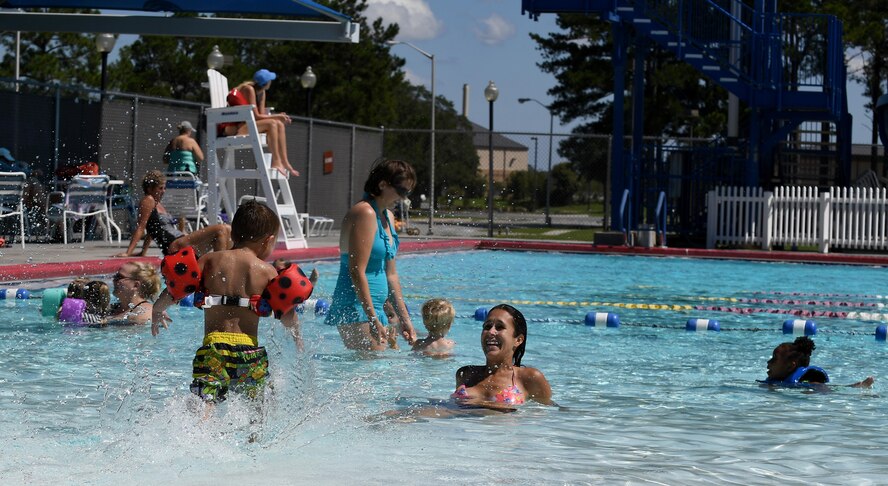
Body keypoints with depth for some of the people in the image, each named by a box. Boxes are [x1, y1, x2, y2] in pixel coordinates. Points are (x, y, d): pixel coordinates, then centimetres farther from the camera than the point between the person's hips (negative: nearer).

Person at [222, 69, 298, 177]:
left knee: (279, 124, -2)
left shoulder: (261, 92, 12)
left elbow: (261, 114, 5)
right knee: (271, 124, -22)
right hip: (232, 128, -9)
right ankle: (276, 162, -20)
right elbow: (255, 116, -18)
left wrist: (278, 116, -11)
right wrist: (276, 116, -12)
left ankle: (284, 162, -7)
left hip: (244, 124, 9)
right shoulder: (248, 89, -15)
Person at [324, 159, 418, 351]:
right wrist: (373, 320, -20)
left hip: (374, 309, 10)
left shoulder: (387, 216, 17)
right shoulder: (364, 213, -13)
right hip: (356, 309, -10)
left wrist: (404, 319, 18)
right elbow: (357, 272, -19)